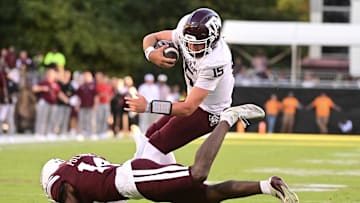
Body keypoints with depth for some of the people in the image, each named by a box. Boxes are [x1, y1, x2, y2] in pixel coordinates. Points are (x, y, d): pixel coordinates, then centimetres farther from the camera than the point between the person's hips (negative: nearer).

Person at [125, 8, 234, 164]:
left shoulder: (214, 63, -38)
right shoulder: (186, 33, -16)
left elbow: (188, 108, -36)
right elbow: (151, 38, -3)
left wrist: (147, 106, -40)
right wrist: (151, 54, -28)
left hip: (208, 113, -9)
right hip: (195, 101, 9)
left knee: (154, 147, -14)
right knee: (151, 135, 17)